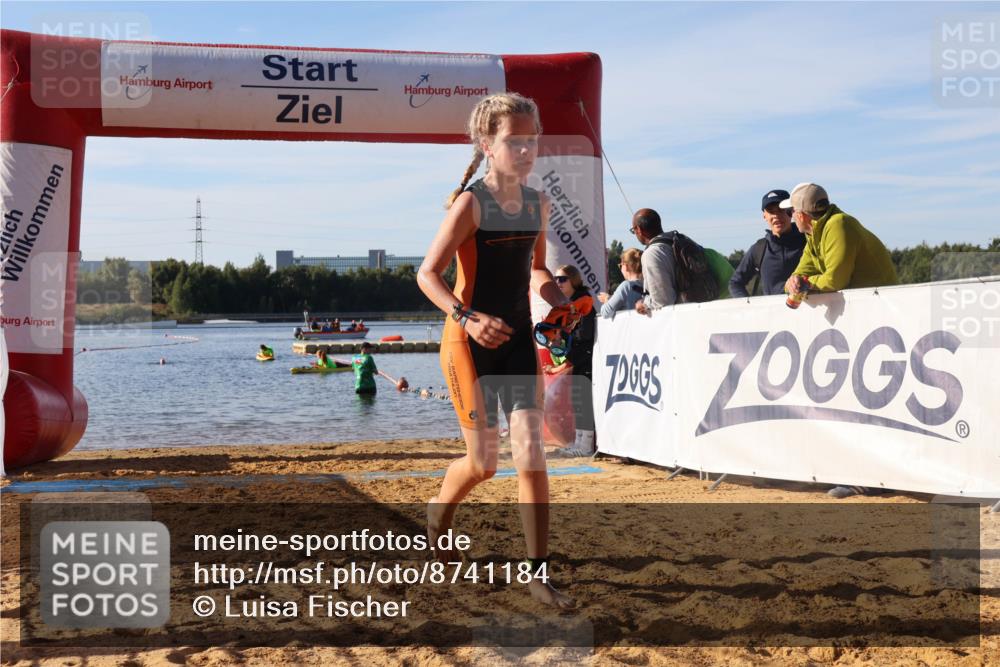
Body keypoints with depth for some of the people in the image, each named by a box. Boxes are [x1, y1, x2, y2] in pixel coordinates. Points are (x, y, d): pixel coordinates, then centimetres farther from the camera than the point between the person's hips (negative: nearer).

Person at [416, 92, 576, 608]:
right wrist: (466, 318, -27)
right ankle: (439, 509, 38)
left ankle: (538, 572, 2)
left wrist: (560, 302, 1)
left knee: (531, 454, -5)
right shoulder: (471, 203, -13)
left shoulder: (538, 204, 5)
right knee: (484, 461, 3)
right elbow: (427, 273, -14)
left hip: (518, 339, 5)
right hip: (470, 343, -5)